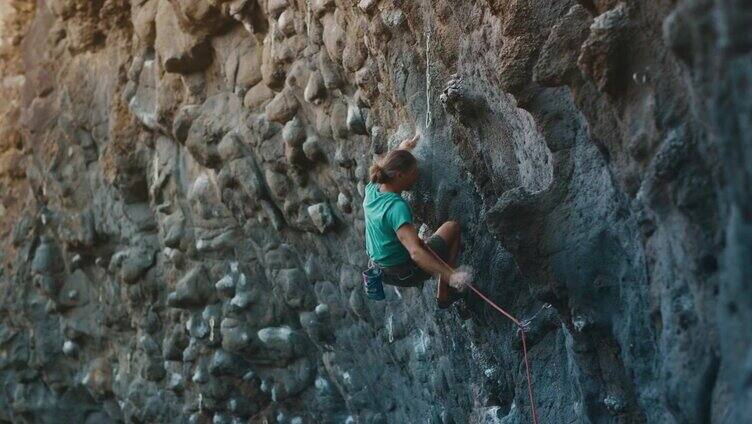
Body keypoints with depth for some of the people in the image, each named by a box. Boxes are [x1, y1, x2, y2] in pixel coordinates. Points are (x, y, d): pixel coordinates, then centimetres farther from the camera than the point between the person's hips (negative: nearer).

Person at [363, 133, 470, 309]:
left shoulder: (372, 190, -7)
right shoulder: (397, 207, -31)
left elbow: (383, 167, 20)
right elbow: (415, 252, -41)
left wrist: (400, 149, 34)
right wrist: (451, 275, -48)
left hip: (380, 268, 8)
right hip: (404, 273, -8)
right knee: (452, 227, 3)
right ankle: (443, 293, 8)